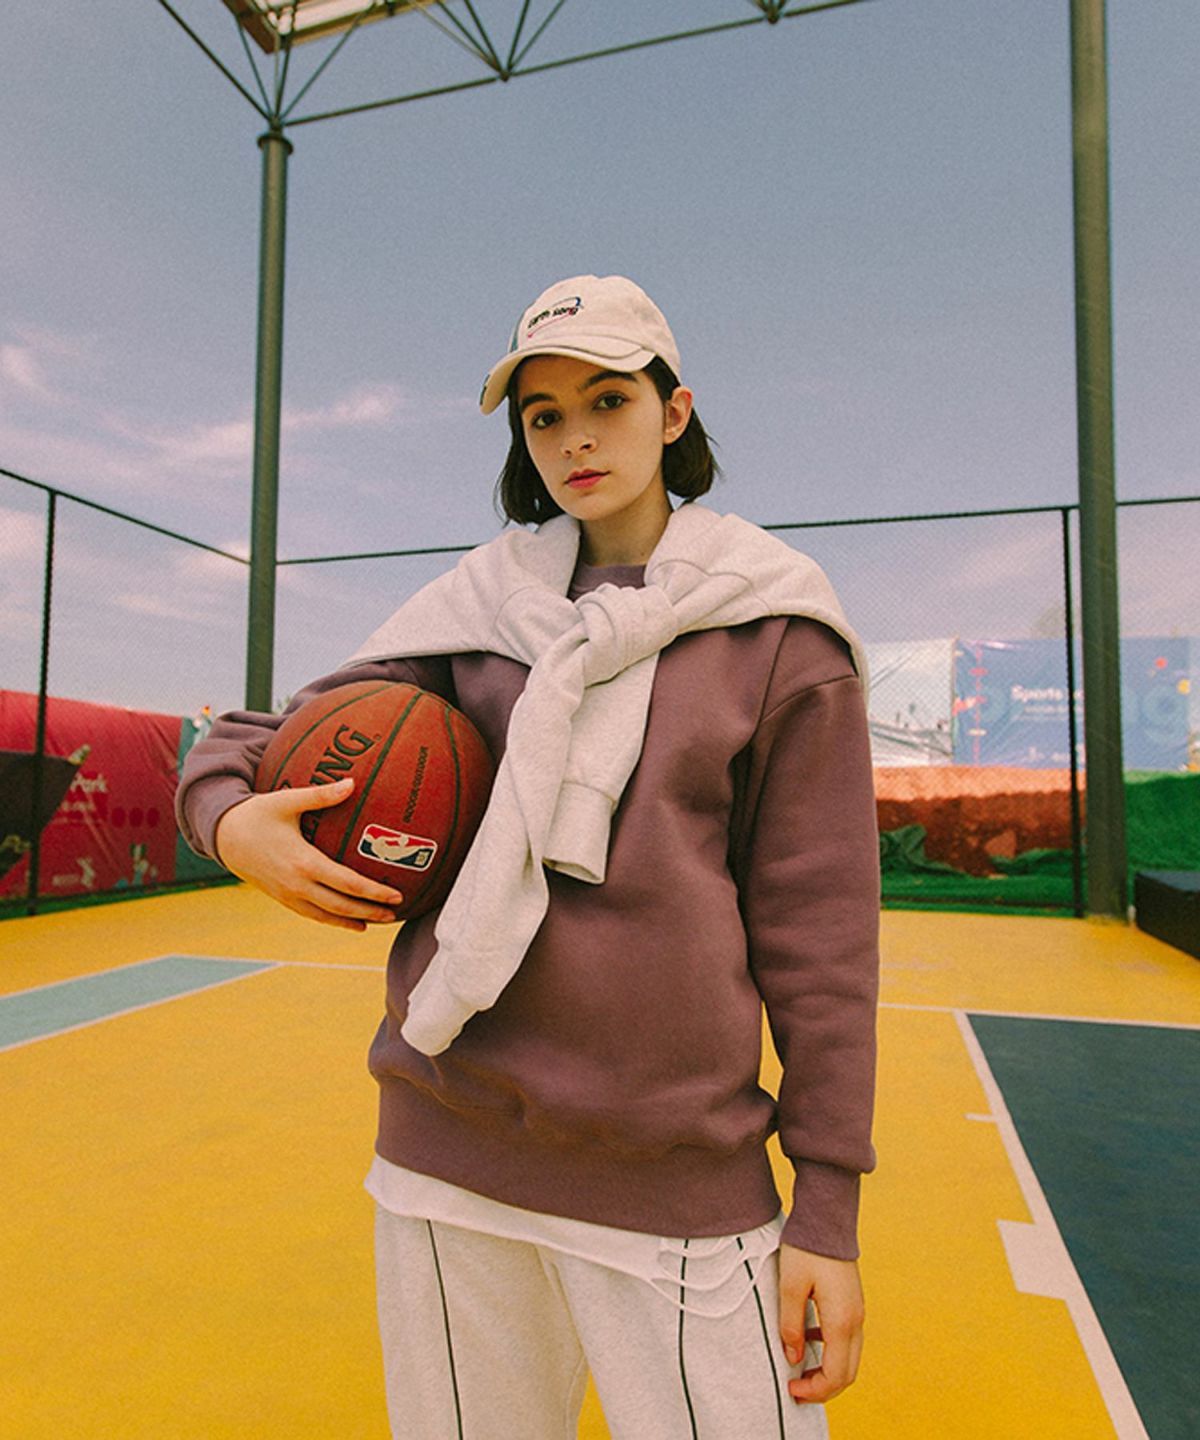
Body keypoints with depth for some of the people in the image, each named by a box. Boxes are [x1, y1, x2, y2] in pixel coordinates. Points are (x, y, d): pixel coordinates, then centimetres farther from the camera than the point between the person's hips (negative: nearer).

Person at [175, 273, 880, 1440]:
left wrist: (828, 1208, -4)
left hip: (672, 1169, -2)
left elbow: (817, 921, -4)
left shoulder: (777, 630, -2)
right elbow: (264, 738, 9)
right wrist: (230, 818, -14)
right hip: (443, 1141, 3)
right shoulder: (481, 605, 5)